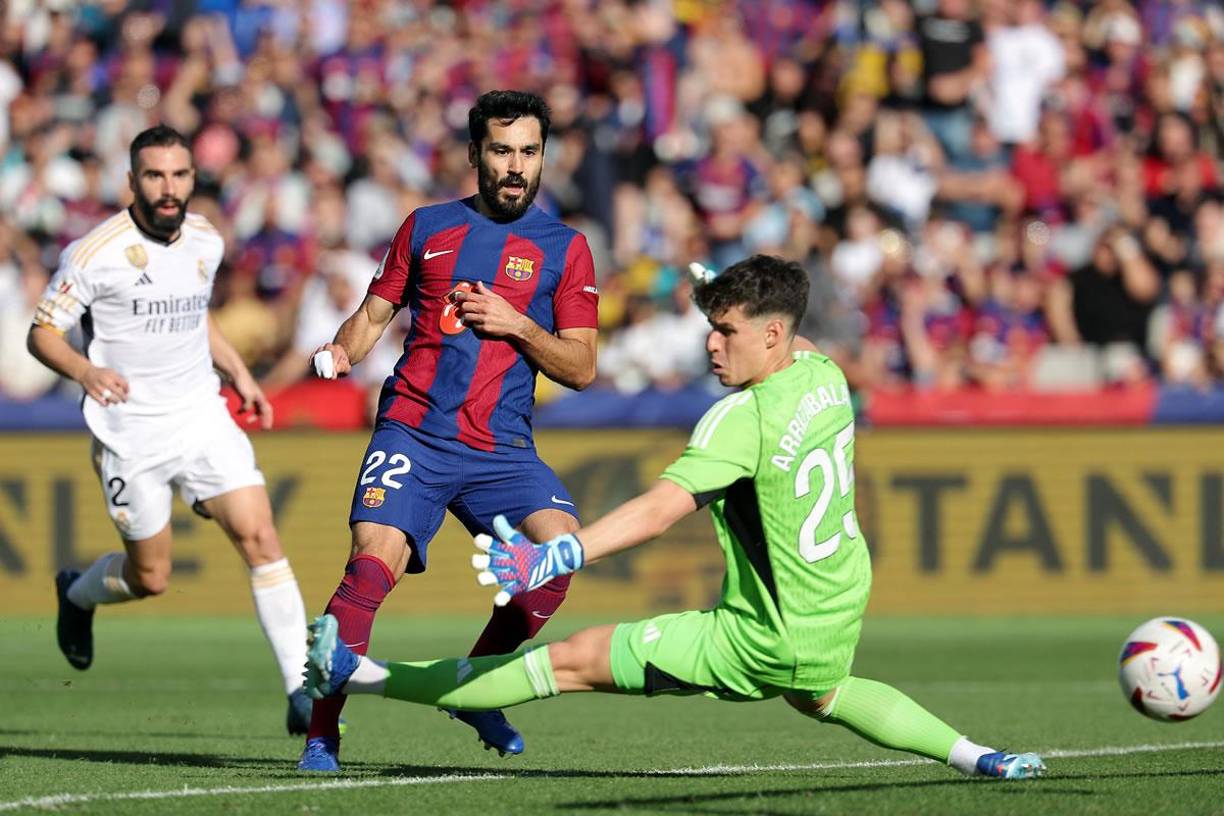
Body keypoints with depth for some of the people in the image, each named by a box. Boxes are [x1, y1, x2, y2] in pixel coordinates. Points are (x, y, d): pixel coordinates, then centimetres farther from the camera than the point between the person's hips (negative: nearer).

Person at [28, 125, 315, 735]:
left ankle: (301, 690, -14)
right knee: (151, 578, 5)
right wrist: (85, 370, -26)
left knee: (259, 536, -14)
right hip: (130, 431, -4)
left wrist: (238, 372, 16)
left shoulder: (206, 242, 5)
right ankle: (76, 594, 41)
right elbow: (41, 333, -7)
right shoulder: (96, 254, -12)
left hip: (201, 416, 4)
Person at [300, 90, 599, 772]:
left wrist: (516, 324, -8)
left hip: (502, 447, 1)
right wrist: (342, 351, -2)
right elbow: (376, 312, 19)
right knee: (372, 566, -22)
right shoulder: (428, 227, 13)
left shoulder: (565, 248, 10)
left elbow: (581, 367, 7)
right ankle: (322, 735, -13)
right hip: (413, 433, -1)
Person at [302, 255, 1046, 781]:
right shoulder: (826, 376, 0)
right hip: (839, 616, 8)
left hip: (763, 643, -8)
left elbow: (659, 511, -36)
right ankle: (975, 756, 38)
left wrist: (552, 559, -44)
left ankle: (360, 677, -2)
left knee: (574, 661, -5)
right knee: (821, 696, 43)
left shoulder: (742, 418, -24)